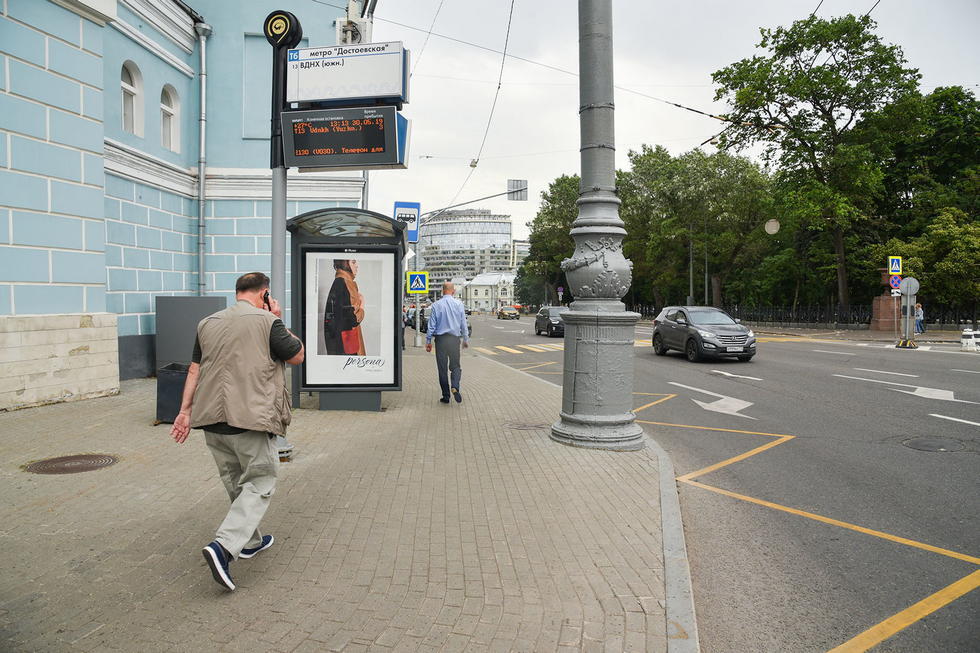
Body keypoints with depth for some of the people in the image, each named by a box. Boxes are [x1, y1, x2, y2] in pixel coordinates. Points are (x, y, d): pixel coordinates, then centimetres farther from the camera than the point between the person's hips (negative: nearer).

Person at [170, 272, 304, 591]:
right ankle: (223, 546, -13)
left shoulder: (208, 323, 10)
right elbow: (298, 355, 3)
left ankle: (249, 541, 34)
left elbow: (194, 370, 10)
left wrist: (185, 411, 13)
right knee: (259, 484, 3)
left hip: (212, 419, 7)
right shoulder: (267, 322, -8)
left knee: (236, 482, 20)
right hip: (251, 419, -6)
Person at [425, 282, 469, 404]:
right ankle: (455, 387, -17)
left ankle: (446, 396, 11)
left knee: (442, 368, 8)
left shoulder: (436, 305, -2)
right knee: (455, 366, 10)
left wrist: (428, 341, 6)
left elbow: (431, 325, -1)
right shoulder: (459, 304, 0)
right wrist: (466, 339, 14)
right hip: (455, 339, 1)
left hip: (440, 340, 0)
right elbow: (463, 324, 4)